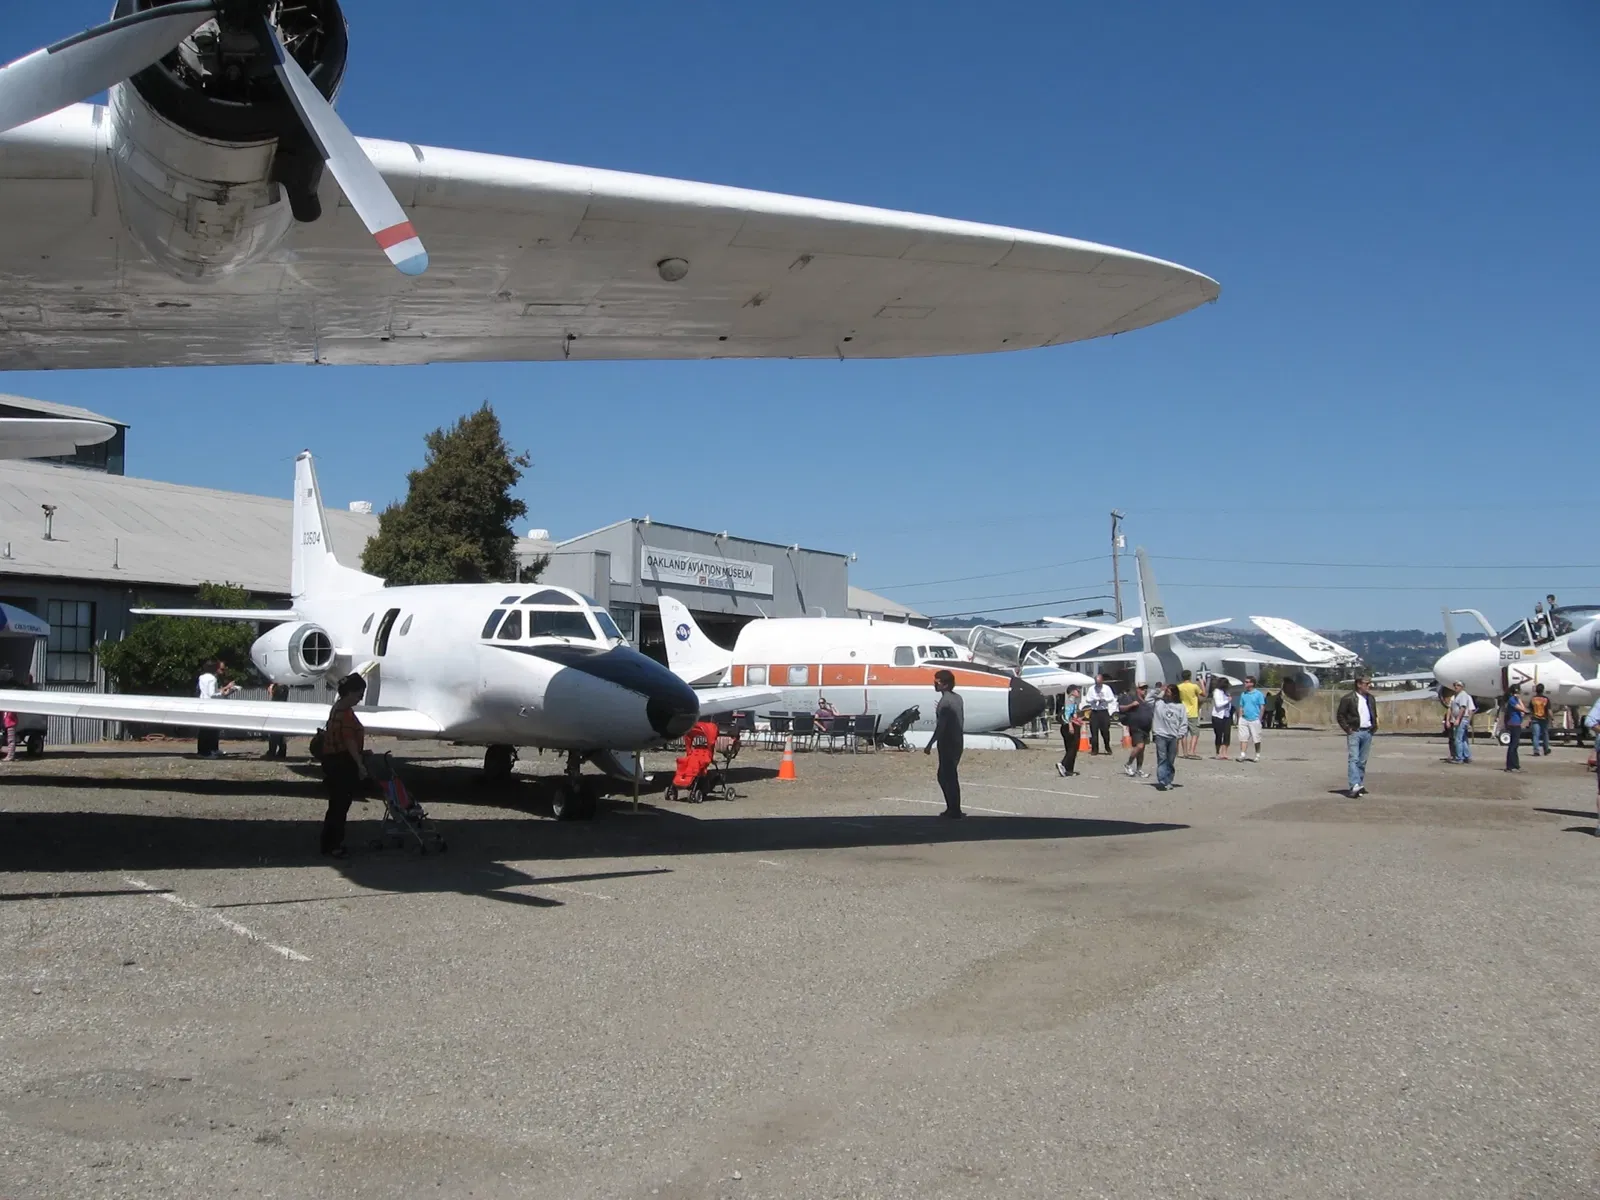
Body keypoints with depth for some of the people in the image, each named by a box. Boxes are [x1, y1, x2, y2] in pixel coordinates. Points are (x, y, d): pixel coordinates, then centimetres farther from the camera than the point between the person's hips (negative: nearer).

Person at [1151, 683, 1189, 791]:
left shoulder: (1180, 706, 6)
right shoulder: (1159, 703, 8)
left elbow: (1184, 722, 4)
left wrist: (1180, 735, -6)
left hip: (1174, 737, 1)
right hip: (1161, 735, -1)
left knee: (1171, 761, 7)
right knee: (1162, 759, -7)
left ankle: (1169, 781, 14)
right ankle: (1162, 781, -14)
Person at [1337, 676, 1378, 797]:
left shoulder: (1371, 698, 14)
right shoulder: (1348, 698, -6)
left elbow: (1374, 715, 26)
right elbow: (1341, 715, -4)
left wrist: (1374, 727, 13)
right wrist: (1347, 728, -10)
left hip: (1367, 732, 6)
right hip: (1354, 732, -6)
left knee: (1362, 761, 8)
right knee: (1354, 759, -14)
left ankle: (1360, 785, 13)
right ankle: (1355, 786, -24)